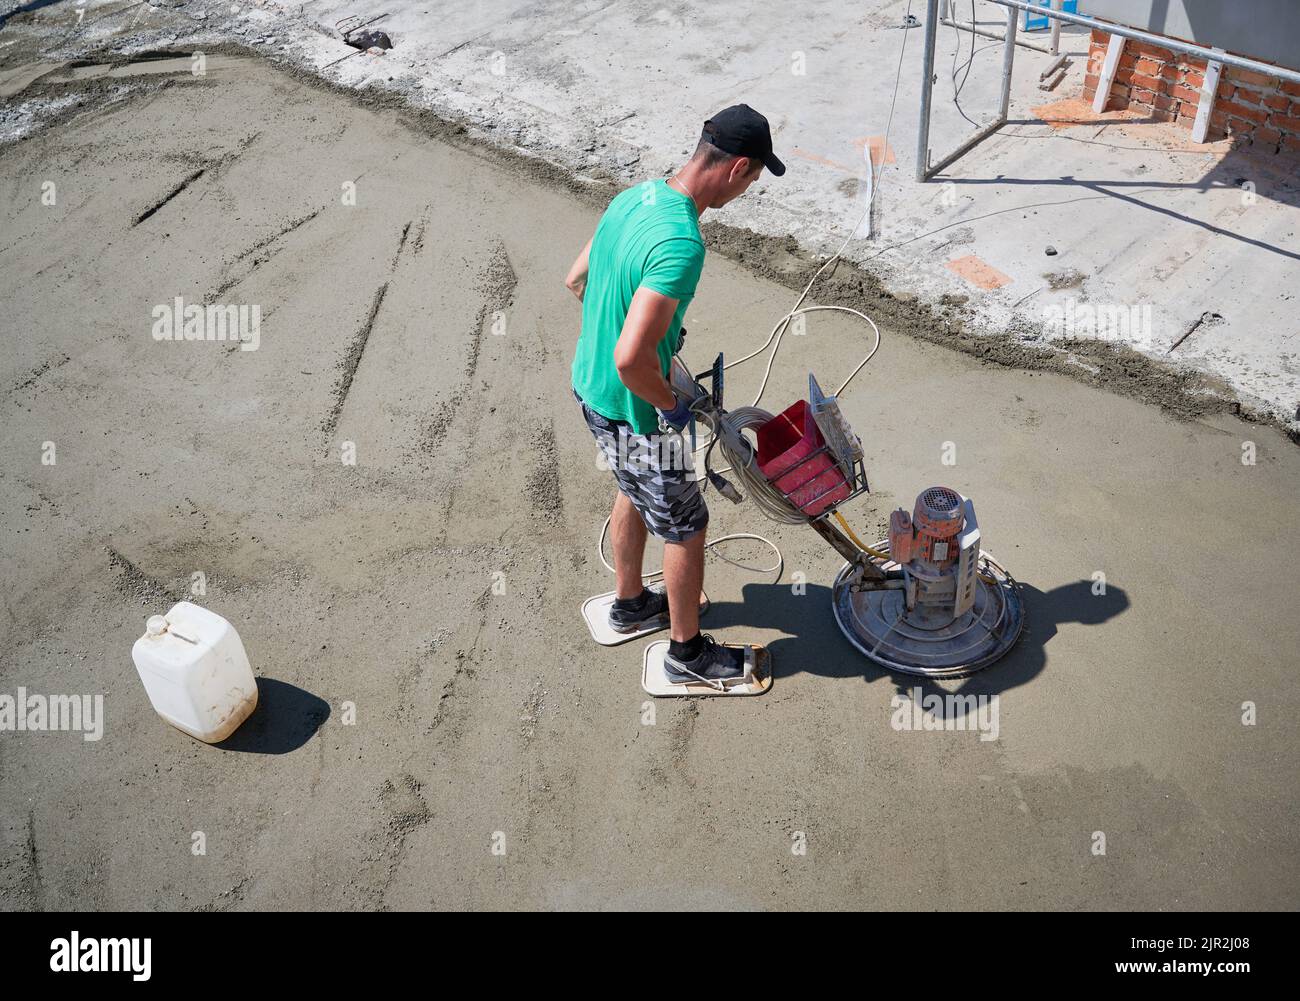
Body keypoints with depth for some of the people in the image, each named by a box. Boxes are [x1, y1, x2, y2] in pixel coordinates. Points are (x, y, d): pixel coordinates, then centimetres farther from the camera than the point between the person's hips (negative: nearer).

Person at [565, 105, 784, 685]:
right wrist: (672, 407, -18)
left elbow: (577, 281, 11)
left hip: (590, 386, 9)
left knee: (635, 495, 30)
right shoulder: (681, 244, -32)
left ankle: (630, 604, 51)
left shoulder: (635, 197, -2)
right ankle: (687, 654, 29)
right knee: (687, 527, 10)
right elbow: (631, 359, -38)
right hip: (631, 413, -9)